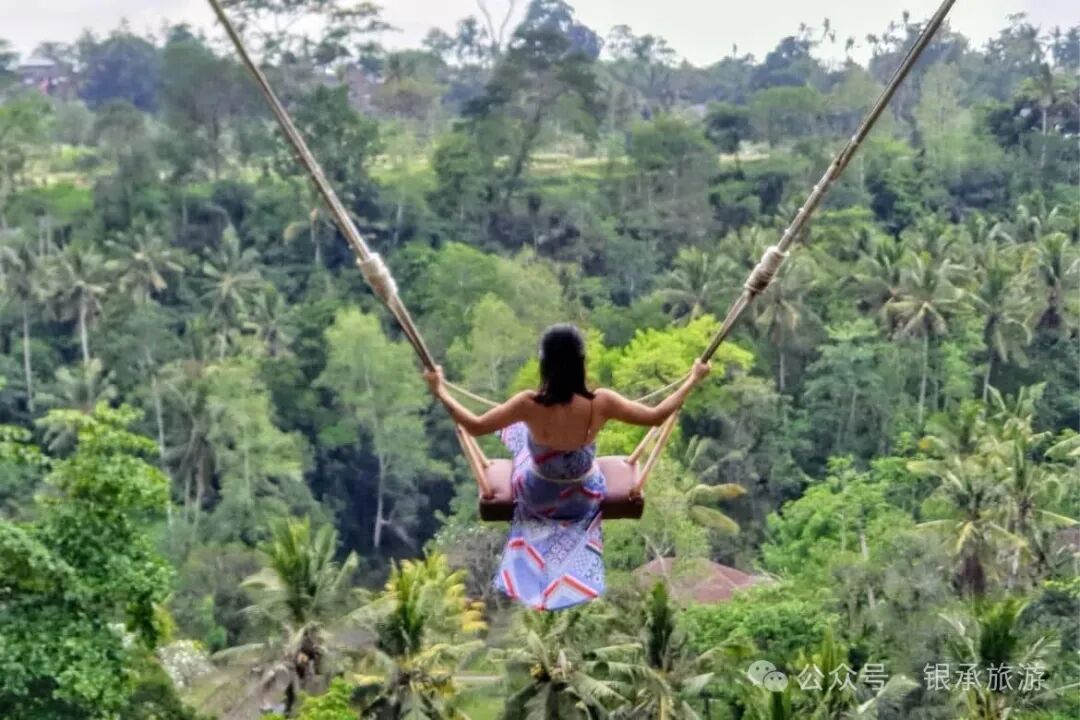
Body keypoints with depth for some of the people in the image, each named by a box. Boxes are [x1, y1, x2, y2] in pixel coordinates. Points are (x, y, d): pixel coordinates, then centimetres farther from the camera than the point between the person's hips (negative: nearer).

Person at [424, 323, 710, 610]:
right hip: (583, 496, 1)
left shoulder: (529, 404, -33)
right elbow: (657, 416, -20)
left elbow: (474, 426, -23)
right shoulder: (600, 403, -31)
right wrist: (693, 379, -9)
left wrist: (439, 391, -11)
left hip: (536, 497, -1)